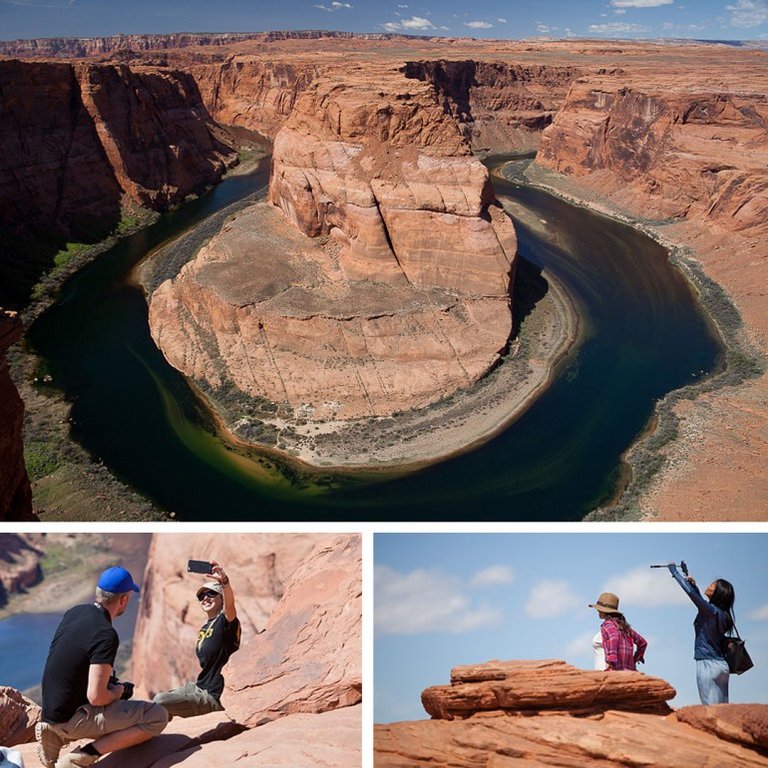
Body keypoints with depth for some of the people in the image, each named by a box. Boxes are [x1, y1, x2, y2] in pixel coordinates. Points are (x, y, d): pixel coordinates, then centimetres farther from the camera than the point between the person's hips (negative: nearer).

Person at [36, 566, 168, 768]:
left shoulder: (73, 613, 4)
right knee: (158, 717, -10)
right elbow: (96, 697, -26)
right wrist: (119, 692, -4)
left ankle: (57, 734, 13)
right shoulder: (106, 635, -23)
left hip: (50, 711, 9)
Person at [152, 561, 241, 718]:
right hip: (199, 688, 9)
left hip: (214, 696, -9)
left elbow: (230, 603, -39)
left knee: (160, 702, -15)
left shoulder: (225, 621, -15)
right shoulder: (205, 628, 13)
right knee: (159, 698, 17)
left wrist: (224, 580, -58)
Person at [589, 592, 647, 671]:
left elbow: (614, 637, -27)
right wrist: (634, 660, 31)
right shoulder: (623, 625, 21)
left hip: (614, 670, -9)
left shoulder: (608, 624, -5)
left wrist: (611, 660, -30)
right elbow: (642, 642, 26)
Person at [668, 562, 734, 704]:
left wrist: (674, 571, -9)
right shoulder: (721, 613, 9)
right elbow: (702, 603, 28)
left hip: (708, 664, -8)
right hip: (721, 665, 8)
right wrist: (694, 586, 20)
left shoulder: (711, 611, -15)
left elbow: (690, 591, -19)